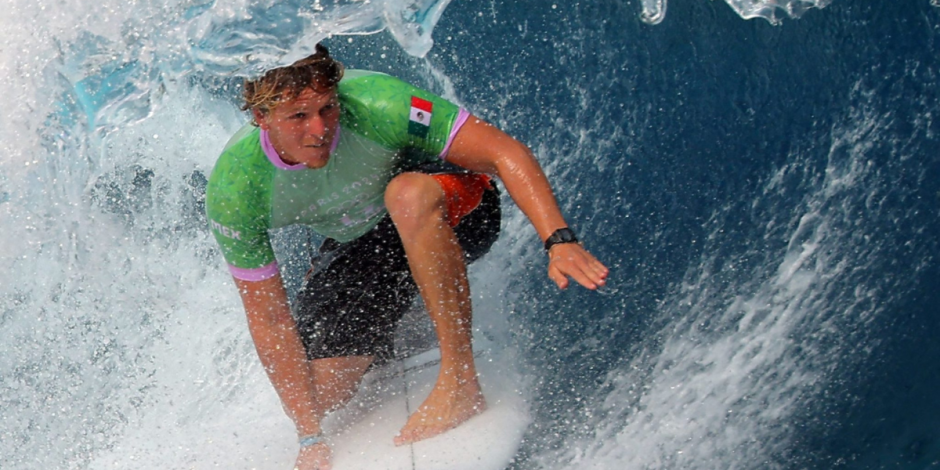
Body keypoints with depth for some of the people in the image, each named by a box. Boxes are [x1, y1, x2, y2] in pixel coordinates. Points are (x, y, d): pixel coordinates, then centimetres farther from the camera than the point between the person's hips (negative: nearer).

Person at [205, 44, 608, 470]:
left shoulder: (374, 106, -33)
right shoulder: (234, 190, -26)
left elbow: (505, 152, -31)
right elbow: (268, 319, -19)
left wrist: (558, 240, -45)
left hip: (455, 211, -3)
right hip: (355, 246, 3)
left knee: (406, 194, -38)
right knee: (324, 392, -7)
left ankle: (460, 384, -30)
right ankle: (404, 345, 25)